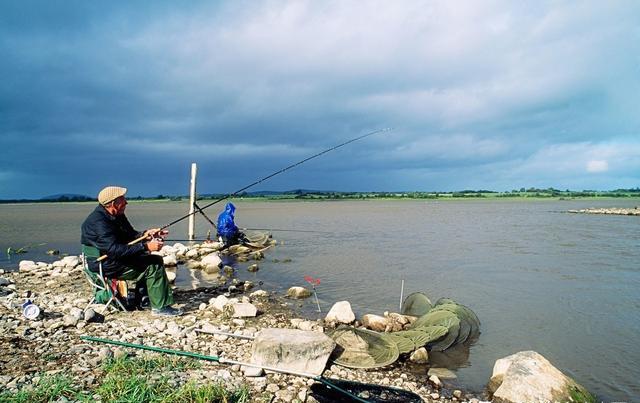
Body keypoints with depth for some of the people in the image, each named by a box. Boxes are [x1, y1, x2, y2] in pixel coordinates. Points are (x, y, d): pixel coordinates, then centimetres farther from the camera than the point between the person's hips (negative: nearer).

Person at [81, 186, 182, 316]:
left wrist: (144, 235, -9)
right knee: (153, 267, -16)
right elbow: (115, 250, -33)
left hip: (114, 259, 10)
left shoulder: (117, 215, 5)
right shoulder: (98, 222, -26)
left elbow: (129, 236, 13)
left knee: (156, 259, 9)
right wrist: (145, 247, -34)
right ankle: (160, 307, -10)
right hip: (105, 266, -10)